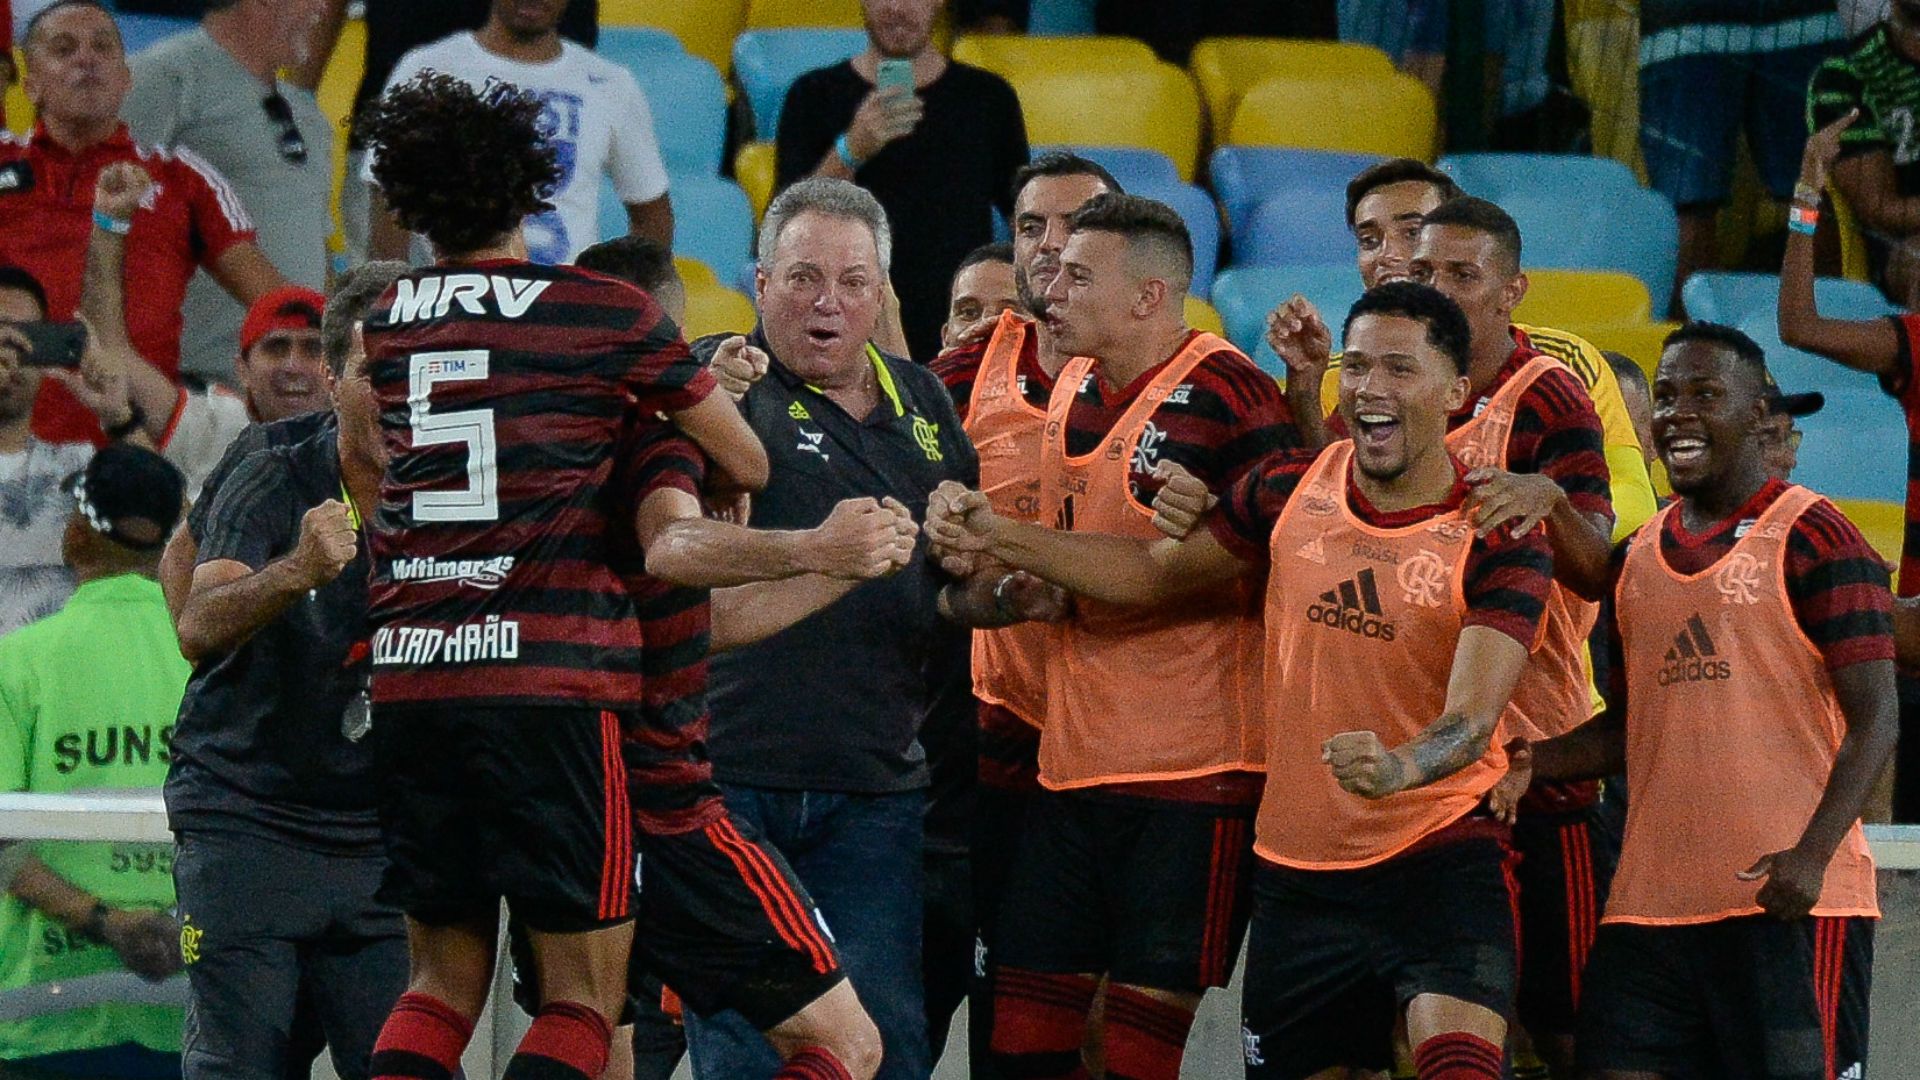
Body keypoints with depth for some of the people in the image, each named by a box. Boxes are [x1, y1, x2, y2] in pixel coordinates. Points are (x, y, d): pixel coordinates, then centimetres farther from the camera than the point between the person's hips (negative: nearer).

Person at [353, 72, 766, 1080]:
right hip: (548, 668, -5)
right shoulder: (607, 313, 1)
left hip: (405, 673, 5)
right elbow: (748, 465, 10)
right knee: (585, 997, 0)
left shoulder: (380, 321, 13)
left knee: (442, 982, 15)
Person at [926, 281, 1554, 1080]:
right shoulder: (1289, 490, 3)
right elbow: (1157, 573, 17)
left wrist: (1400, 765, -43)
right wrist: (996, 536, 7)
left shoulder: (1497, 539, -10)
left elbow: (1473, 715, -20)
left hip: (1442, 861, -5)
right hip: (1298, 871, 5)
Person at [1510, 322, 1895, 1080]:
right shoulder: (1638, 556, 17)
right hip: (1650, 903, 6)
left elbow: (1875, 719, -9)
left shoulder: (1812, 538, -4)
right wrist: (1521, 763, 10)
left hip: (1788, 903, -6)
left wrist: (1812, 853, -22)